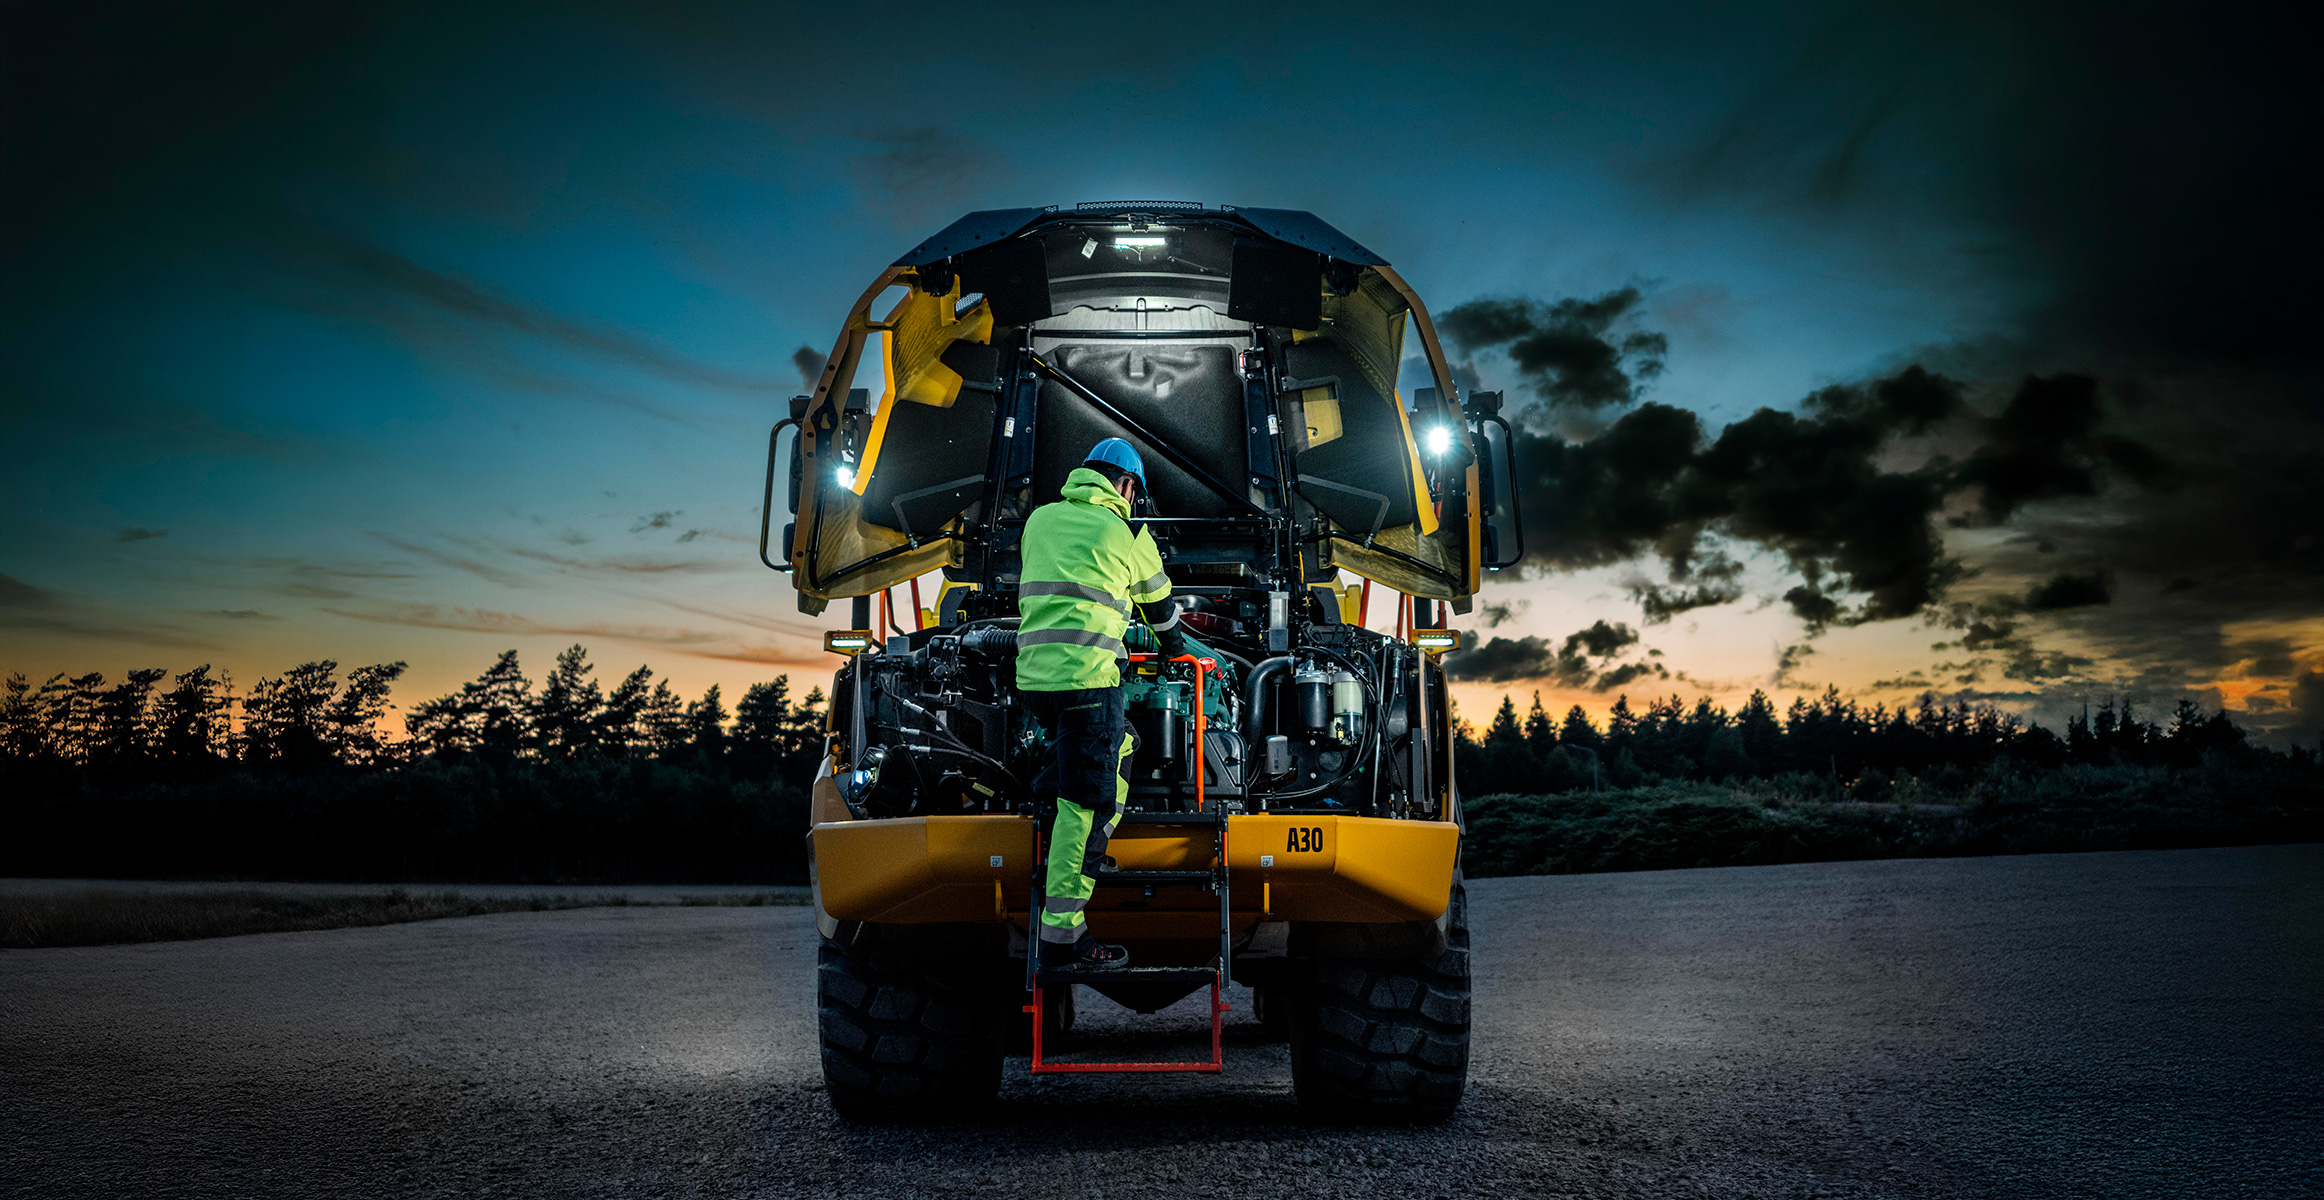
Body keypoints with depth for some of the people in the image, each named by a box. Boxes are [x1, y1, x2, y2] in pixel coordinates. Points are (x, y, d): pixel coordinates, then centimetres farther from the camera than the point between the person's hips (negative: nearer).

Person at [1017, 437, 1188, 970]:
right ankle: (1061, 933, -4)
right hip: (1087, 679, -7)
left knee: (1119, 746, 29)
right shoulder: (1127, 535, 3)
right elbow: (1159, 602, 20)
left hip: (1033, 676, 7)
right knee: (1085, 803, -3)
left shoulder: (1040, 519, 17)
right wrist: (1174, 646, 42)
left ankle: (1087, 858, 24)